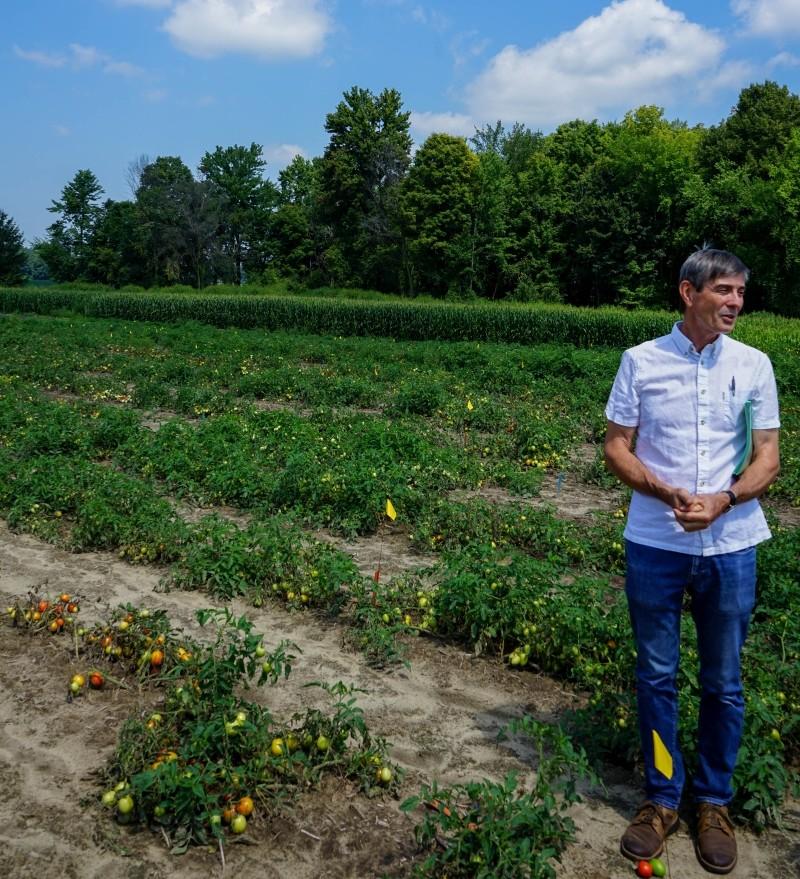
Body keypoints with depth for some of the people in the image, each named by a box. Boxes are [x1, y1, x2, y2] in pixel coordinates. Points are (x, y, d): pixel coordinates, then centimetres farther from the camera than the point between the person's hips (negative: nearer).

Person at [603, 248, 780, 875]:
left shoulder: (754, 366, 1)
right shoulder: (641, 362, -2)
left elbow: (768, 461, 1)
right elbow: (616, 449, 0)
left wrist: (722, 501, -19)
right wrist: (667, 493, -17)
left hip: (731, 546, 1)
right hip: (655, 544, -1)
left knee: (723, 683, 12)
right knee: (657, 677, 10)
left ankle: (715, 802, 31)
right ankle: (662, 798, 28)